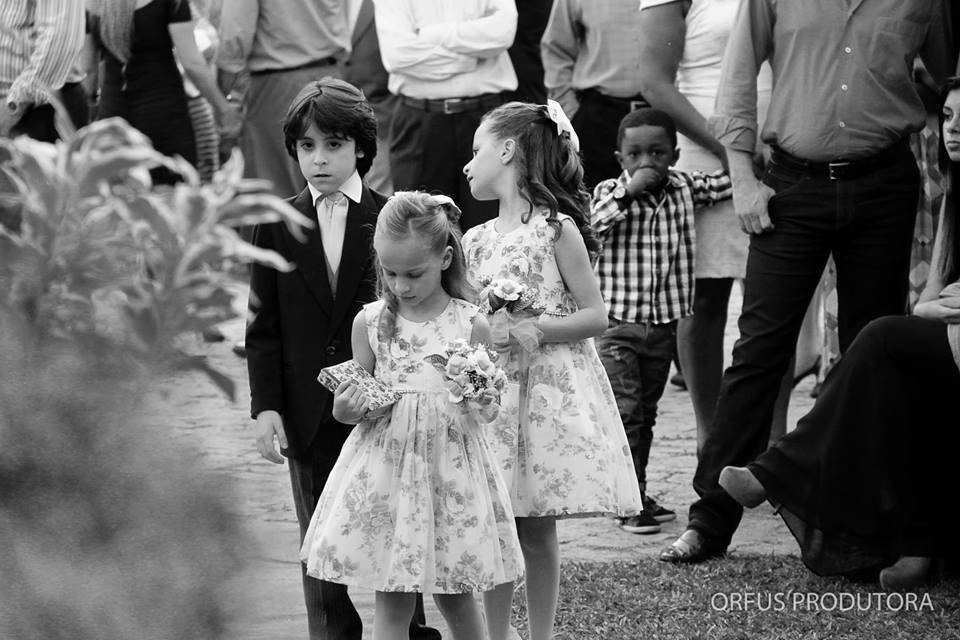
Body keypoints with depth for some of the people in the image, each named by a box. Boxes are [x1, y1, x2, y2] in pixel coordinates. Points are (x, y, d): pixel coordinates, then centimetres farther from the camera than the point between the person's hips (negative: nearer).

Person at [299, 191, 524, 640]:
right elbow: (358, 404, 9)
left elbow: (483, 413, 4)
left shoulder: (471, 325, -3)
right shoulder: (370, 322, 1)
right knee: (391, 602, 1)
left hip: (449, 465, -1)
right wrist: (346, 410, -13)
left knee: (456, 598, 9)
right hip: (386, 466, 1)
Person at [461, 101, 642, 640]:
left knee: (538, 531, 0)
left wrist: (538, 330, -17)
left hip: (550, 388, -4)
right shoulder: (477, 241, 10)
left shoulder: (556, 229, -5)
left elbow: (596, 316, -6)